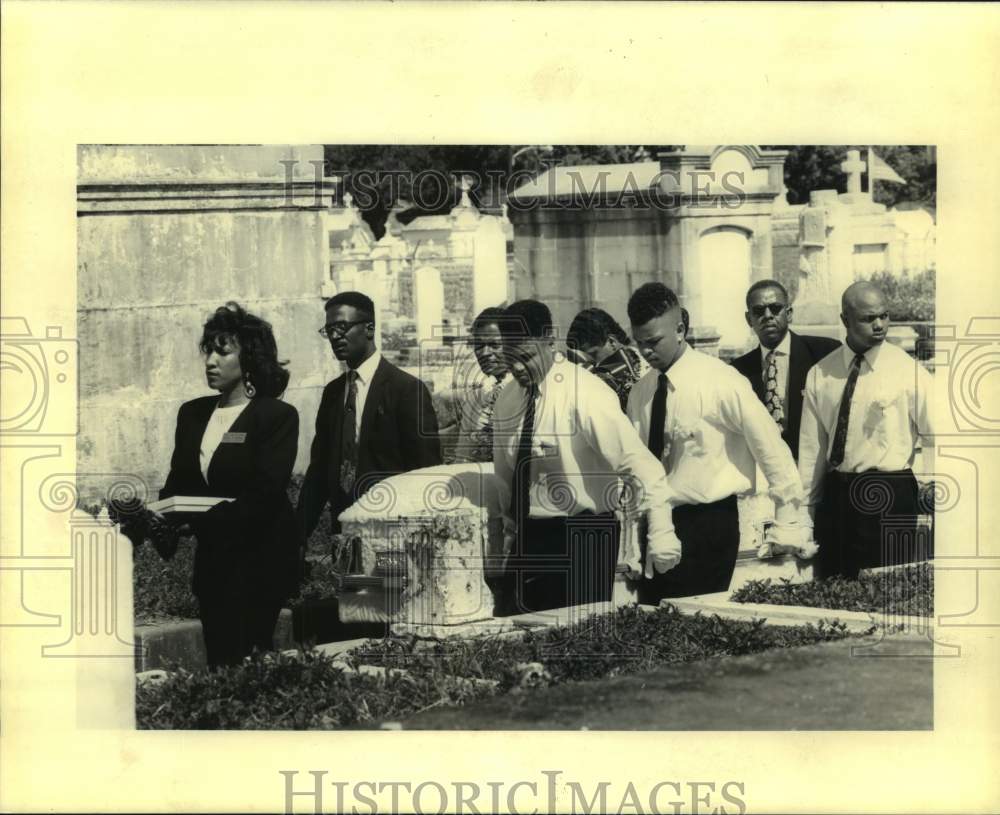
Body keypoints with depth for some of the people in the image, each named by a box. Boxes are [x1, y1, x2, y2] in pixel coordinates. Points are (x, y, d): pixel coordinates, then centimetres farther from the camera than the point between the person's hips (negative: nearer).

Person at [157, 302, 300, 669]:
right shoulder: (192, 414, 11)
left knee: (244, 663, -8)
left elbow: (265, 495, -16)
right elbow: (177, 483, 11)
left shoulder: (278, 416, -8)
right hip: (210, 560, 6)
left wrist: (200, 519, -25)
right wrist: (164, 514, -11)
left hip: (258, 559, -6)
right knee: (218, 662, 7)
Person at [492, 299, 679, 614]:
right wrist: (511, 529, 19)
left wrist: (661, 535, -31)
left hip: (582, 536, -6)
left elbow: (639, 464, -24)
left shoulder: (585, 394, -17)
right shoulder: (508, 398, 4)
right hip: (529, 537, 6)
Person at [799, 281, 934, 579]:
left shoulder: (908, 370, -2)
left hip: (890, 499, -3)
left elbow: (935, 437, 0)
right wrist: (805, 511, 7)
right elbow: (811, 448, 7)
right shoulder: (820, 375, 6)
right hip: (835, 497, 3)